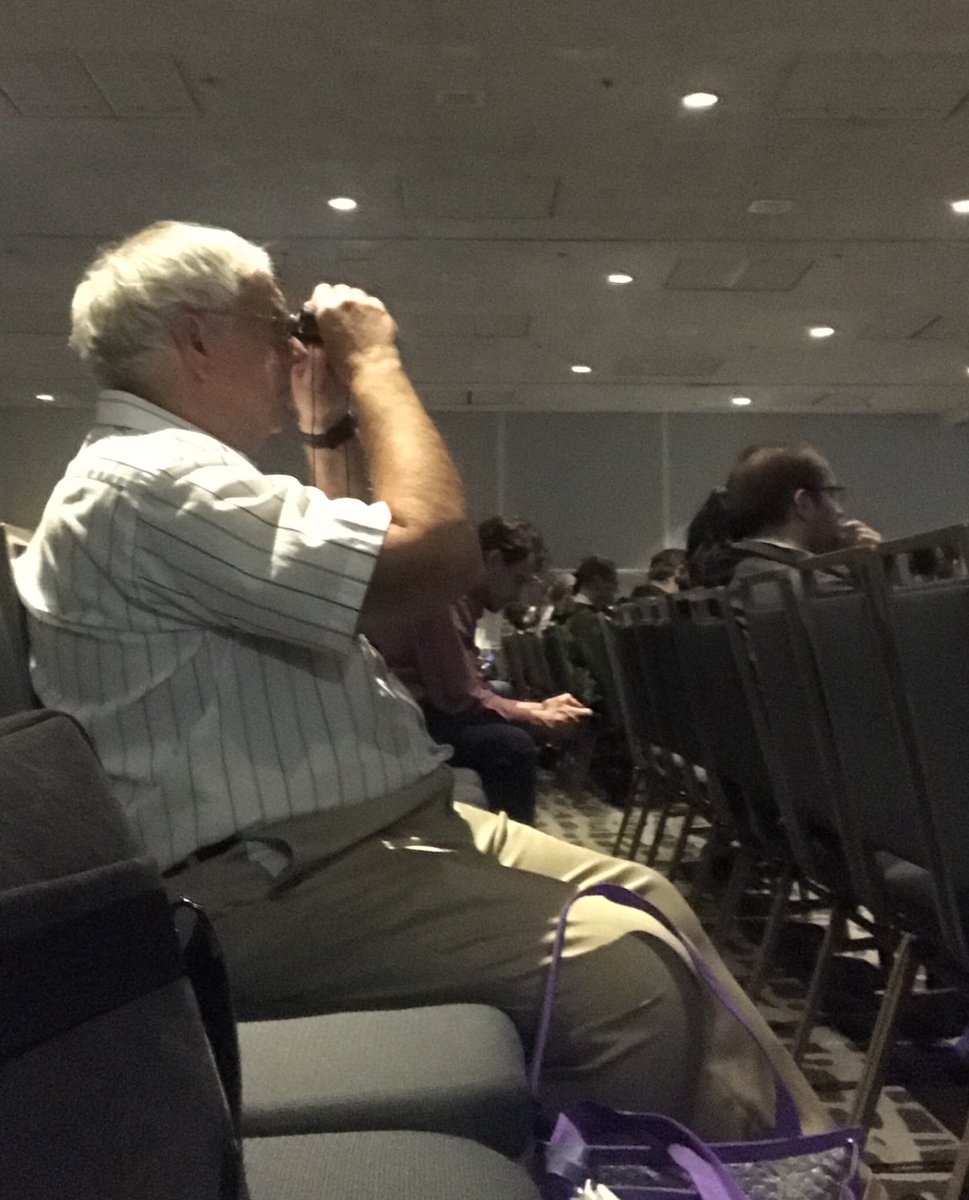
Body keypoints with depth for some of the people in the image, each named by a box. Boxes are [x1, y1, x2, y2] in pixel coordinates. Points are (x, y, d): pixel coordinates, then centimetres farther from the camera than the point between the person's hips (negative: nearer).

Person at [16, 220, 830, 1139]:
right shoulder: (143, 482, -18)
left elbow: (344, 574, 31)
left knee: (651, 902, 6)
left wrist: (326, 429, 21)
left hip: (365, 830, 11)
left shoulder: (165, 472, 18)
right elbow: (434, 554, -25)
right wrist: (372, 362, -10)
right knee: (626, 968, -25)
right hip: (278, 889, -11)